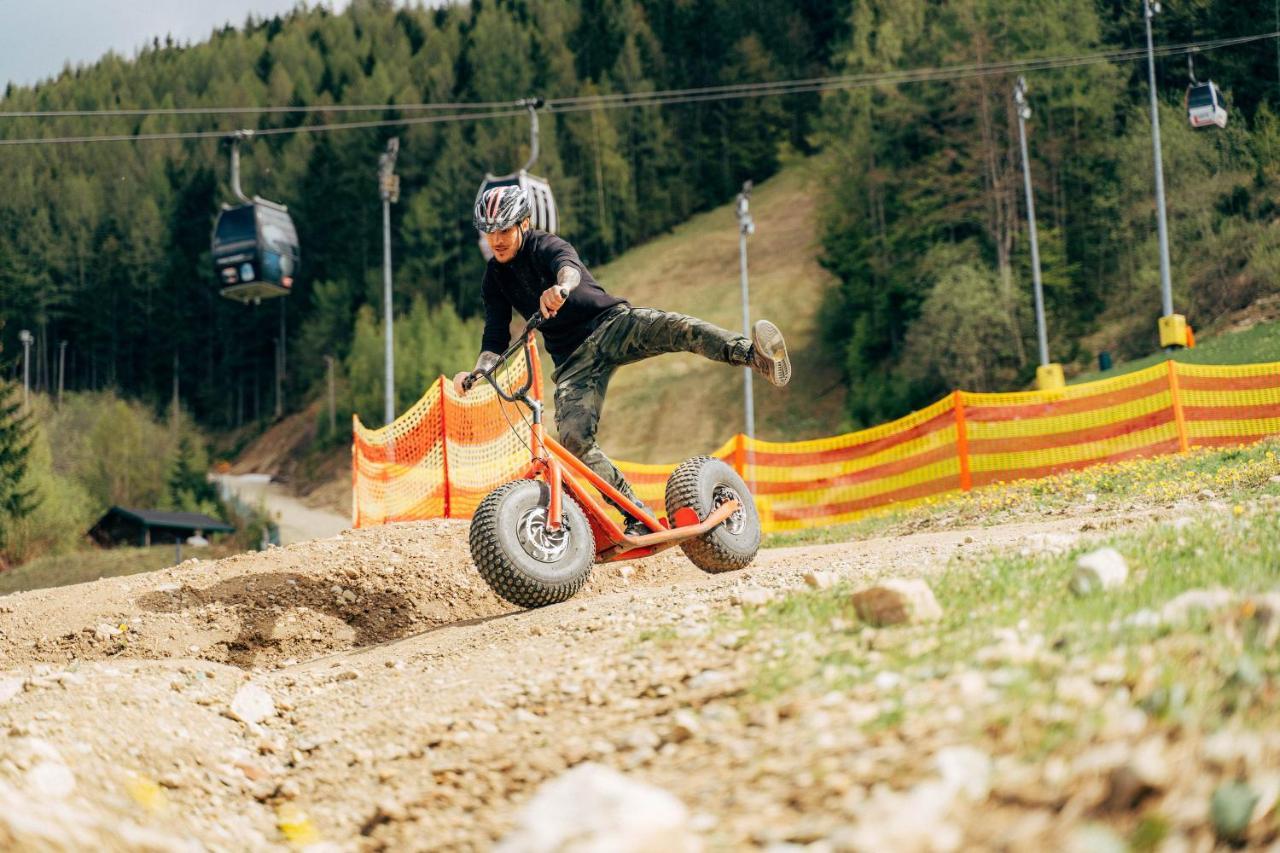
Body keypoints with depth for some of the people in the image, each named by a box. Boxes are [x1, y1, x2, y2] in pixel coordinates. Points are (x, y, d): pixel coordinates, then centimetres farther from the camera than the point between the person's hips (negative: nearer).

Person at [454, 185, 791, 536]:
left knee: (673, 327, -35)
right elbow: (496, 340, 7)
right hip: (574, 360, 4)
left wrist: (560, 287, -59)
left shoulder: (545, 246, -8)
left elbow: (569, 267, -34)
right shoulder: (495, 278, 6)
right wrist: (477, 372, -15)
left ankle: (753, 352, -54)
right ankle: (637, 517, -13)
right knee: (573, 437, -19)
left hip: (611, 324, -4)